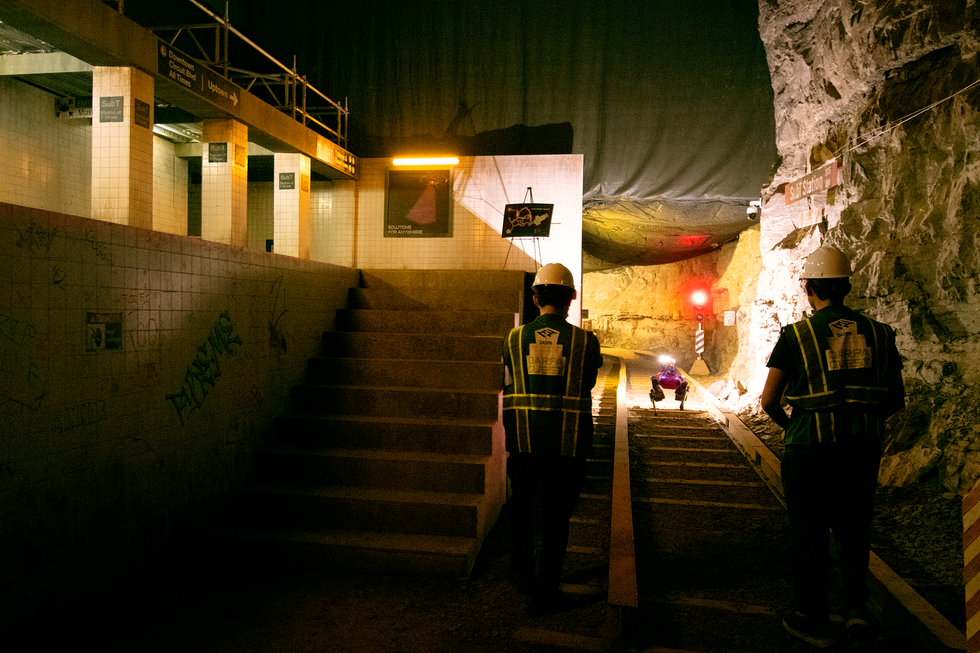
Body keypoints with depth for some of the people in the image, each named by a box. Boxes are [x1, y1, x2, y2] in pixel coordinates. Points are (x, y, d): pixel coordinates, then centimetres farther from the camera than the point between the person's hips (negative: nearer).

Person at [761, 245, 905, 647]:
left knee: (809, 536, 10)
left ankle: (815, 621, 21)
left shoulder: (797, 335, -6)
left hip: (810, 449, -3)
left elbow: (768, 400, -5)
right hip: (864, 448, 3)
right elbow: (897, 400, 10)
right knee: (854, 531, 22)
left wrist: (788, 424, 14)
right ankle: (856, 606, 11)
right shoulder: (877, 333, 5)